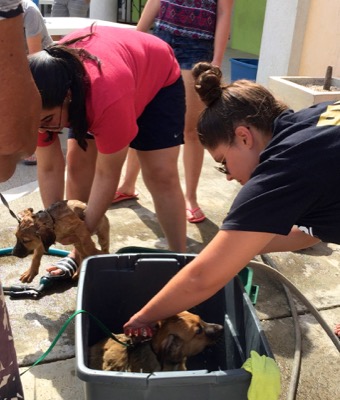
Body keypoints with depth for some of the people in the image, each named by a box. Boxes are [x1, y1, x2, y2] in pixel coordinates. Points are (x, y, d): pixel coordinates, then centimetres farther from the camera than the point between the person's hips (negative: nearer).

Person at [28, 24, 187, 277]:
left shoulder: (109, 100, -46)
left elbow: (108, 174, -33)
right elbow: (49, 169, -20)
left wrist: (84, 232, -25)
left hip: (158, 77, -4)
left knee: (160, 175, -14)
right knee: (78, 163, -7)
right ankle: (79, 254, 8)